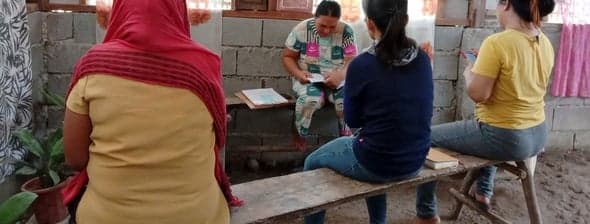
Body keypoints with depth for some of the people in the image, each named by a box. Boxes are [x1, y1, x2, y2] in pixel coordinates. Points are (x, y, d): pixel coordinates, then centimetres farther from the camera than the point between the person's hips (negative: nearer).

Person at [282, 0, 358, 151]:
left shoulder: (346, 32, -7)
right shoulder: (301, 29, -8)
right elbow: (287, 57, -1)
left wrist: (340, 74, -33)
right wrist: (298, 73, -21)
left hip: (337, 79, 1)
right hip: (308, 79, -1)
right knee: (310, 99, -36)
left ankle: (346, 137, -1)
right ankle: (299, 134, -7)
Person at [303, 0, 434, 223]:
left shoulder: (362, 64, -19)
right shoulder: (422, 59, -3)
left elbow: (352, 120, -5)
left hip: (375, 164, -5)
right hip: (414, 163, 6)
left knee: (313, 163, 20)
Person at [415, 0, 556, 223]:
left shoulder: (496, 43, -23)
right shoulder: (545, 43, 2)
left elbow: (478, 94, -22)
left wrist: (469, 72, -1)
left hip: (504, 138, -8)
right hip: (537, 136, 8)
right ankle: (484, 191, 46)